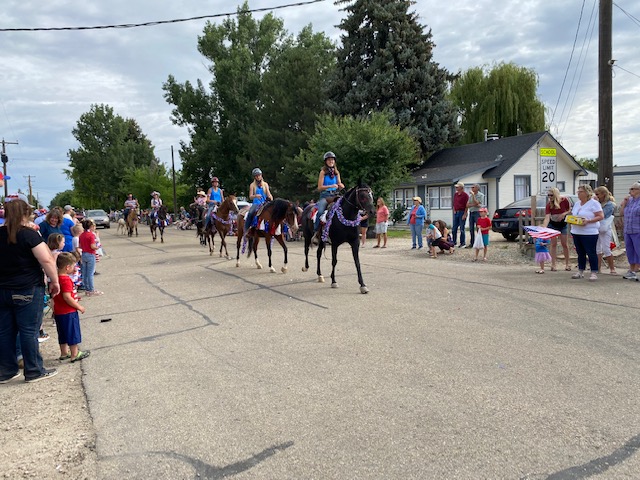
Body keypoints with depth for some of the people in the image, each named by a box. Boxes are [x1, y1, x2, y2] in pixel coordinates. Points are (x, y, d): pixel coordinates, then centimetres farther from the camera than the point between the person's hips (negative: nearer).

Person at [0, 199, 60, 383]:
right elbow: (46, 260, -19)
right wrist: (55, 281, -8)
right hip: (28, 291, -6)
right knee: (29, 332, 2)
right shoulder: (29, 235, -13)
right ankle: (34, 371, 11)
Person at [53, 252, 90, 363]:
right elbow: (67, 297, -27)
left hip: (58, 311, 9)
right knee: (73, 333, 4)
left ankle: (64, 353, 30)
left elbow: (55, 295, 15)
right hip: (69, 312, -9)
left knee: (63, 333, 19)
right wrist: (79, 307, -18)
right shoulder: (66, 279, -22)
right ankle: (75, 354, 13)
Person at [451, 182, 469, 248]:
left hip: (462, 212, -7)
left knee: (462, 229, -3)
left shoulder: (465, 195, -7)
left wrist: (464, 214, -16)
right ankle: (454, 242, 18)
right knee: (454, 228, 8)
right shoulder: (455, 194, 13)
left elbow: (466, 206, -11)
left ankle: (463, 243, 5)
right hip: (456, 212, 7)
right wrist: (454, 211, 9)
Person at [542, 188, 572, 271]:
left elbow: (570, 210, -4)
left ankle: (567, 264, 19)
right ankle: (553, 265, 3)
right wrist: (543, 228, -43)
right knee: (554, 244, -1)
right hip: (552, 225, -1)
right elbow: (547, 218, -29)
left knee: (564, 244, 6)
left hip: (563, 224, 1)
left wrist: (564, 214, -25)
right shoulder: (549, 205, -20)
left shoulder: (564, 200, -18)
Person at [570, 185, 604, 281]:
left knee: (591, 253, -4)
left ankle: (594, 273, 3)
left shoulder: (594, 203, -6)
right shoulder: (577, 204, 16)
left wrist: (588, 221, -22)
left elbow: (601, 216, -11)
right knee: (580, 253, 13)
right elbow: (572, 215, 23)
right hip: (576, 232, 7)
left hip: (589, 233, -7)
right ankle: (580, 271, 20)